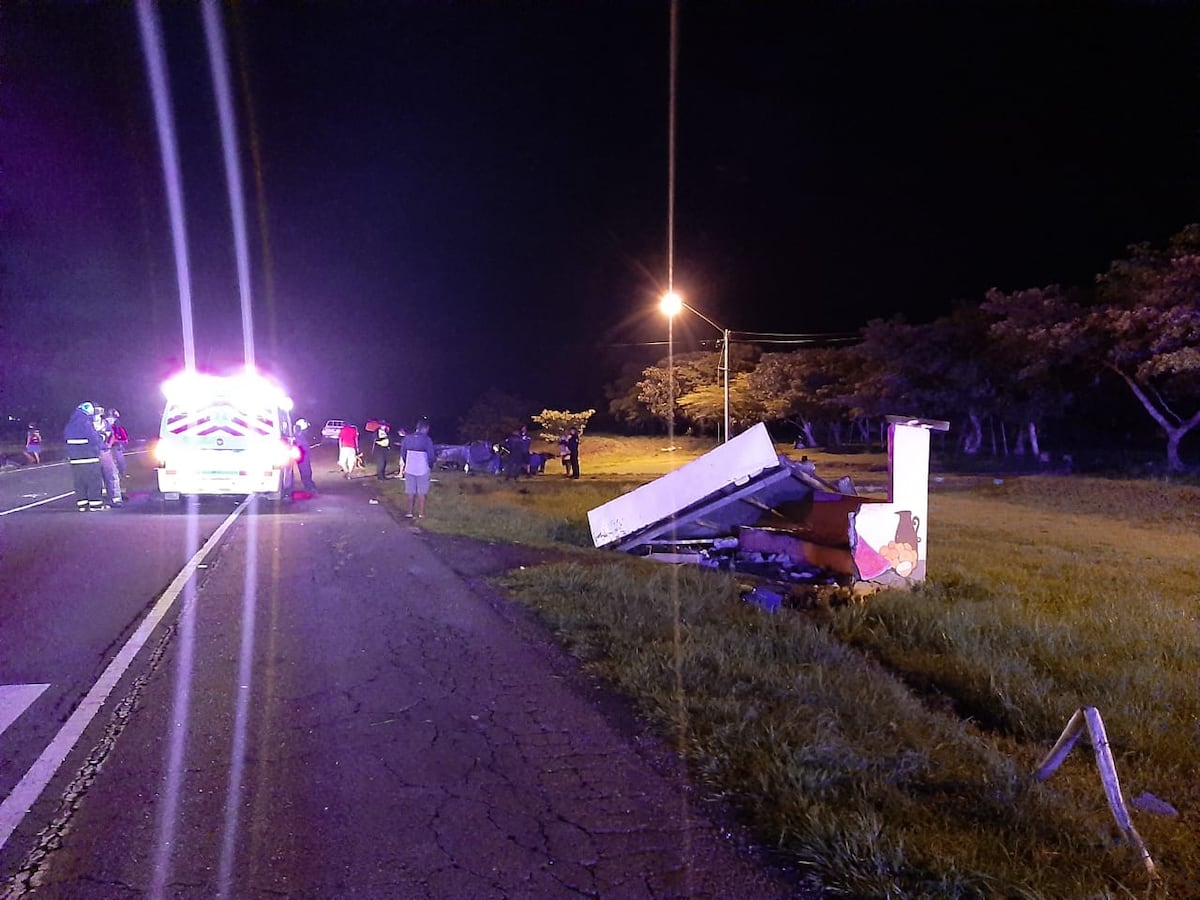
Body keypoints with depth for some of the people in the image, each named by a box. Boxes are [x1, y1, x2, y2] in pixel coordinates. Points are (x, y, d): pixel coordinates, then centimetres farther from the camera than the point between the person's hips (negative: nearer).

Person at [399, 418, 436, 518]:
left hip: (409, 469, 4)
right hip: (423, 470, -4)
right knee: (421, 493, 6)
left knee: (411, 492, 13)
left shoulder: (407, 438, -1)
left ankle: (410, 512, 18)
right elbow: (431, 456, -12)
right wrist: (430, 467, 4)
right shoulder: (427, 440, -14)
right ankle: (421, 513, 9)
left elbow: (402, 454, 5)